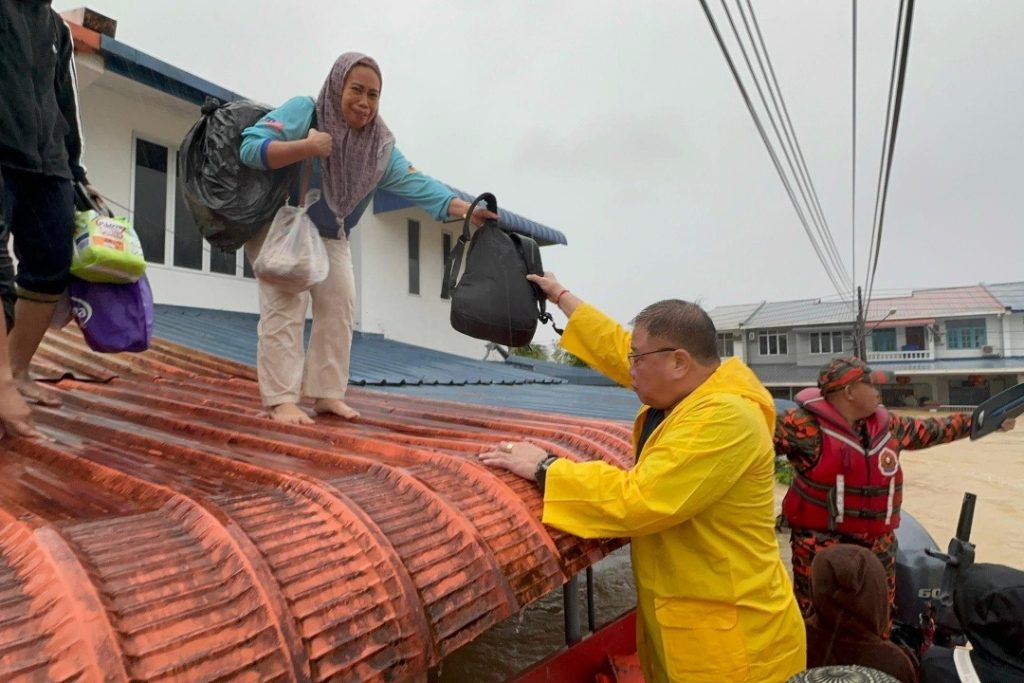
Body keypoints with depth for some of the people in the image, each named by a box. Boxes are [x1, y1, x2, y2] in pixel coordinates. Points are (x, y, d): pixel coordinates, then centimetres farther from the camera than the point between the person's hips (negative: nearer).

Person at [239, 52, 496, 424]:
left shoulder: (380, 145, -4)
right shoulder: (303, 111, -17)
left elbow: (416, 183, -13)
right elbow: (250, 147, -25)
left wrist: (465, 209, -25)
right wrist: (307, 147, -38)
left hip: (329, 237, 6)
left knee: (339, 305, -2)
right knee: (286, 303, -16)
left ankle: (326, 393, 5)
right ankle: (281, 400, -16)